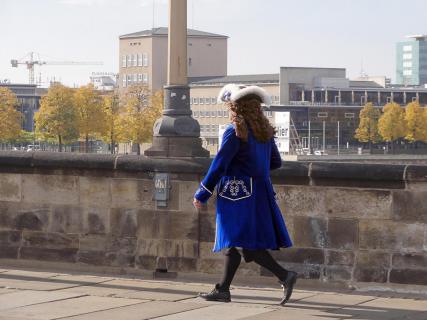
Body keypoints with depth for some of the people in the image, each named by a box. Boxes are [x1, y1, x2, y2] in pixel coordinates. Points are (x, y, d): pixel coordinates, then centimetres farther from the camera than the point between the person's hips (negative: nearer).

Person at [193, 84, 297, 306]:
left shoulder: (235, 132, -13)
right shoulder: (265, 130, 9)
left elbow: (219, 165, -13)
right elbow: (275, 162, 16)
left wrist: (201, 195, -7)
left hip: (238, 194, -8)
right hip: (259, 193, 8)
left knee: (245, 243, -9)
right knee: (235, 243, 13)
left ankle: (285, 276, -18)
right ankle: (223, 289, 16)